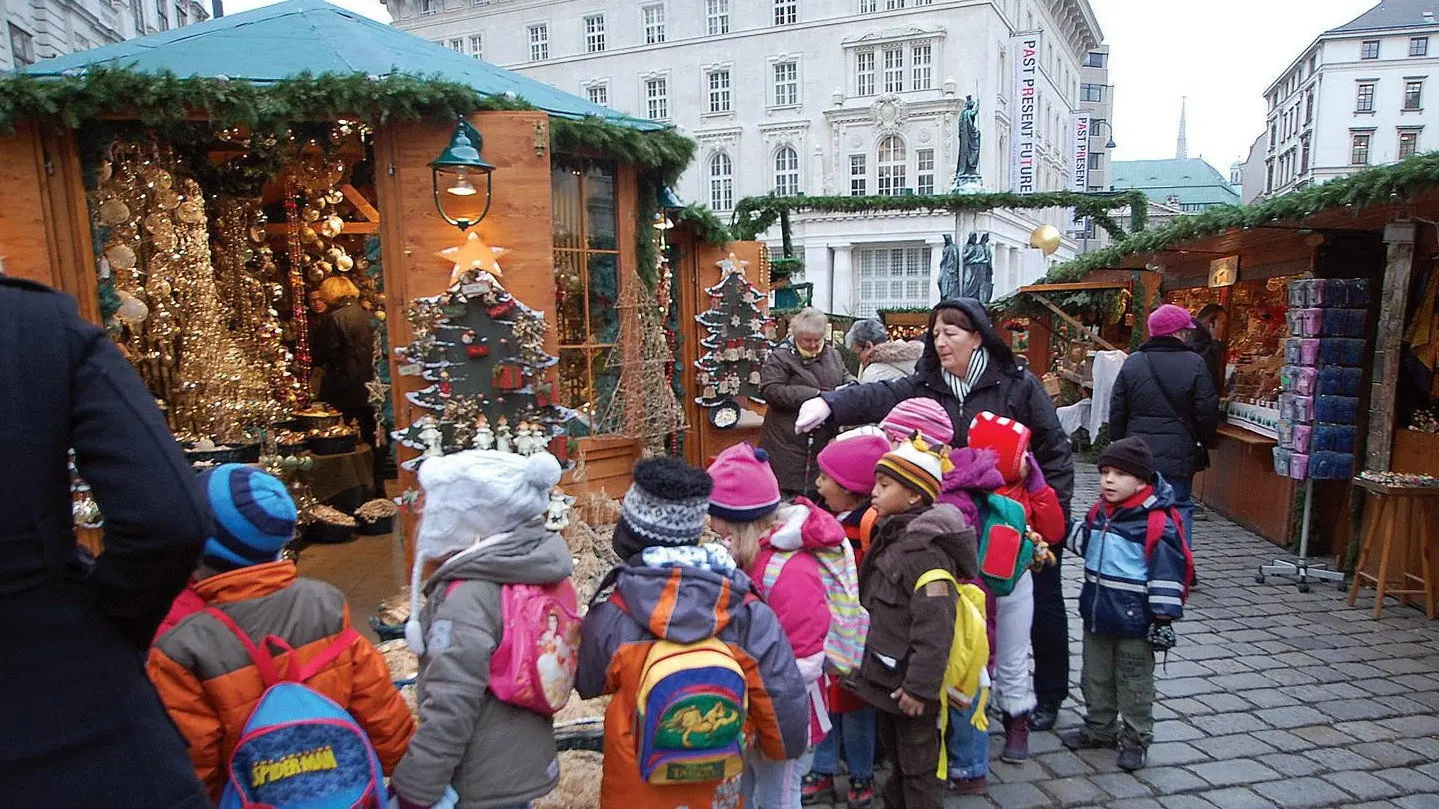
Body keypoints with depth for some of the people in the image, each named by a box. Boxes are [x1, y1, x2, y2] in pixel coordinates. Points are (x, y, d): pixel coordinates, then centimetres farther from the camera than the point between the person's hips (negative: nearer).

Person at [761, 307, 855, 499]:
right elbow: (770, 391, -17)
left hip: (825, 439, 6)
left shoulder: (832, 354, 13)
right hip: (789, 445, -5)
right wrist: (815, 395, -21)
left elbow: (846, 375, 27)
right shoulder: (780, 357, -6)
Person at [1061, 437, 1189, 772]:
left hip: (1134, 619, -7)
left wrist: (1163, 617, -17)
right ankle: (1099, 728, 36)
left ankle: (1135, 740, 27)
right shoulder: (1099, 512, 3)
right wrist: (1077, 534, 4)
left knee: (1134, 683, 10)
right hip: (1097, 613, 7)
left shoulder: (1157, 522, -19)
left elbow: (1167, 572, -18)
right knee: (1095, 676, 19)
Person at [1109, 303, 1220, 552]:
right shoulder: (1194, 364, -6)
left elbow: (1116, 411, 4)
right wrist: (1205, 443, 12)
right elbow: (1207, 412, -4)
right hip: (1178, 455, -2)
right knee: (1180, 507, 7)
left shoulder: (1132, 363, 1)